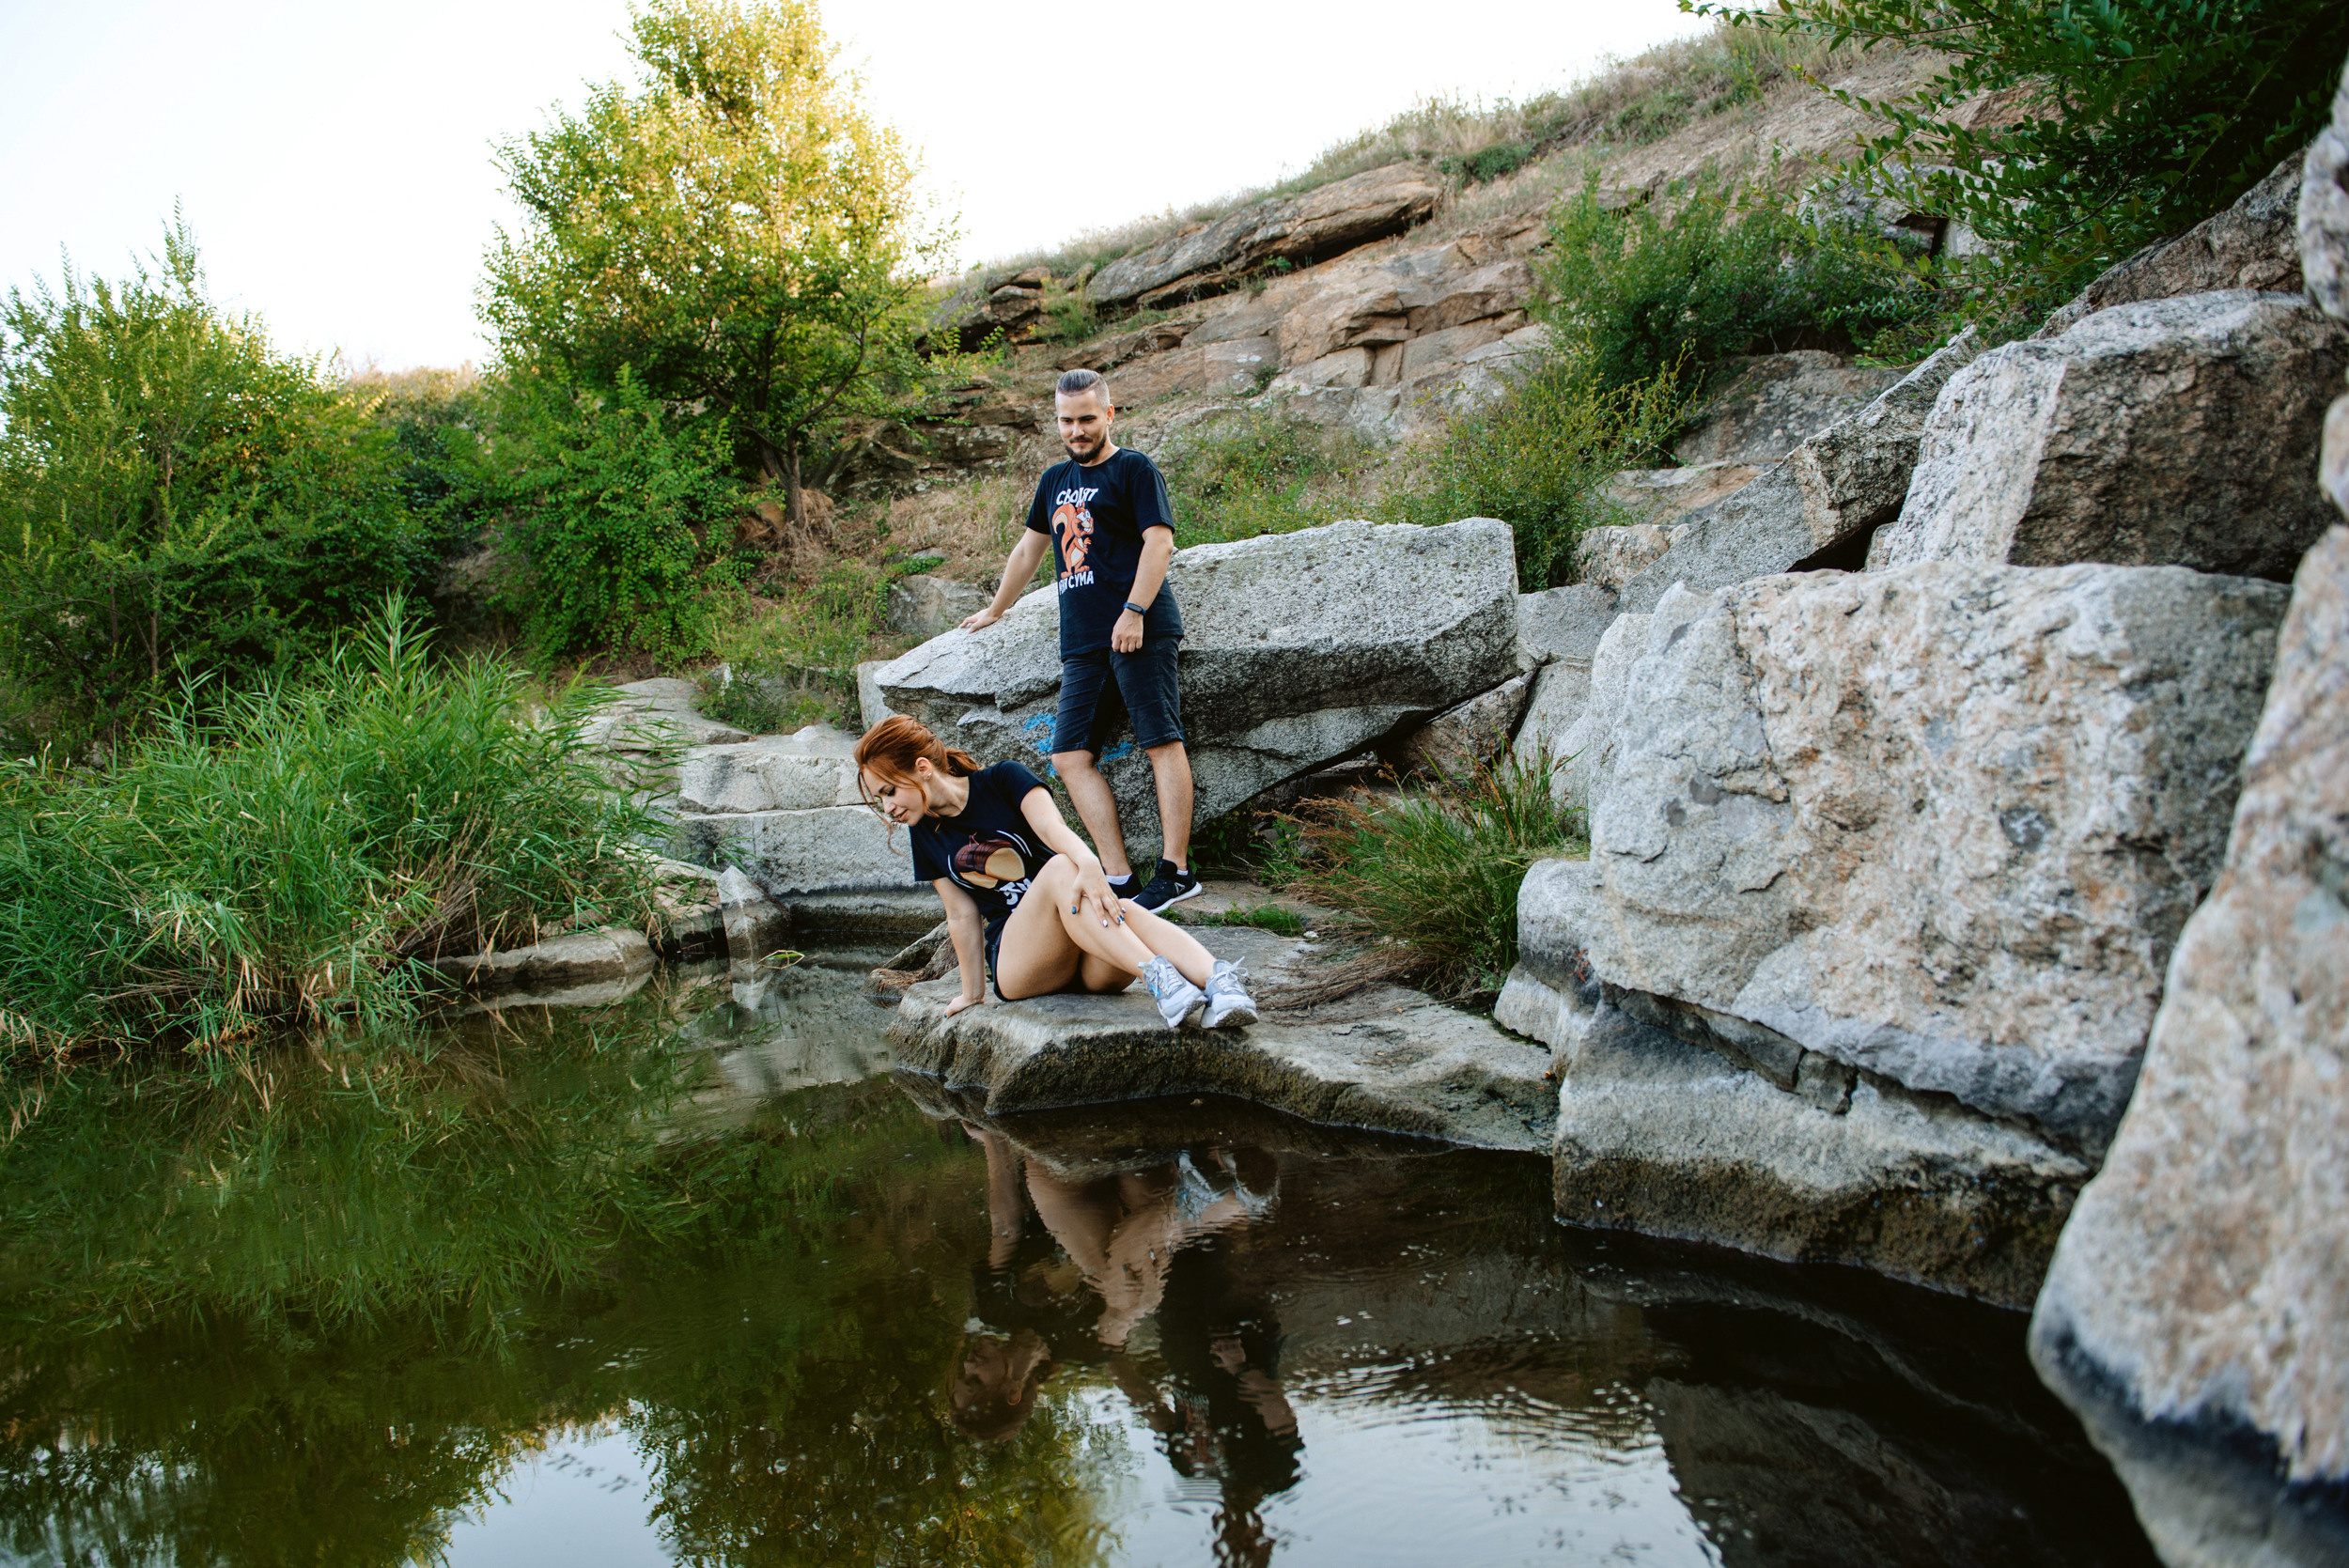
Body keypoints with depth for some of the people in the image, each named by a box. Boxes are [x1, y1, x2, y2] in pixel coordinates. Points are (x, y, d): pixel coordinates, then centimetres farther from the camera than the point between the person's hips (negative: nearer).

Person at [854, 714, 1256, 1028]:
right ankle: (1157, 976, -54)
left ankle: (1219, 979, -61)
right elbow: (962, 914, 14)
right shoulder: (926, 835, 14)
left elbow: (1052, 826, -17)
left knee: (1124, 912, -37)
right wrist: (972, 993, 12)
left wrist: (1089, 863, -37)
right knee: (1060, 868, -32)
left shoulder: (1002, 780, 2)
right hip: (1016, 960, 0)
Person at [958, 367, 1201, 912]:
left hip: (1140, 631, -7)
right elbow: (1028, 548, 36)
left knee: (1162, 743, -11)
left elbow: (1159, 541, -7)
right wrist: (995, 610, 44)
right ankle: (1118, 877, -8)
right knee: (1071, 756, -4)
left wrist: (1133, 612, -17)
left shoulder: (1134, 468, 3)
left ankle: (1175, 872, -12)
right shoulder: (1055, 480, 24)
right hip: (1082, 643, 7)